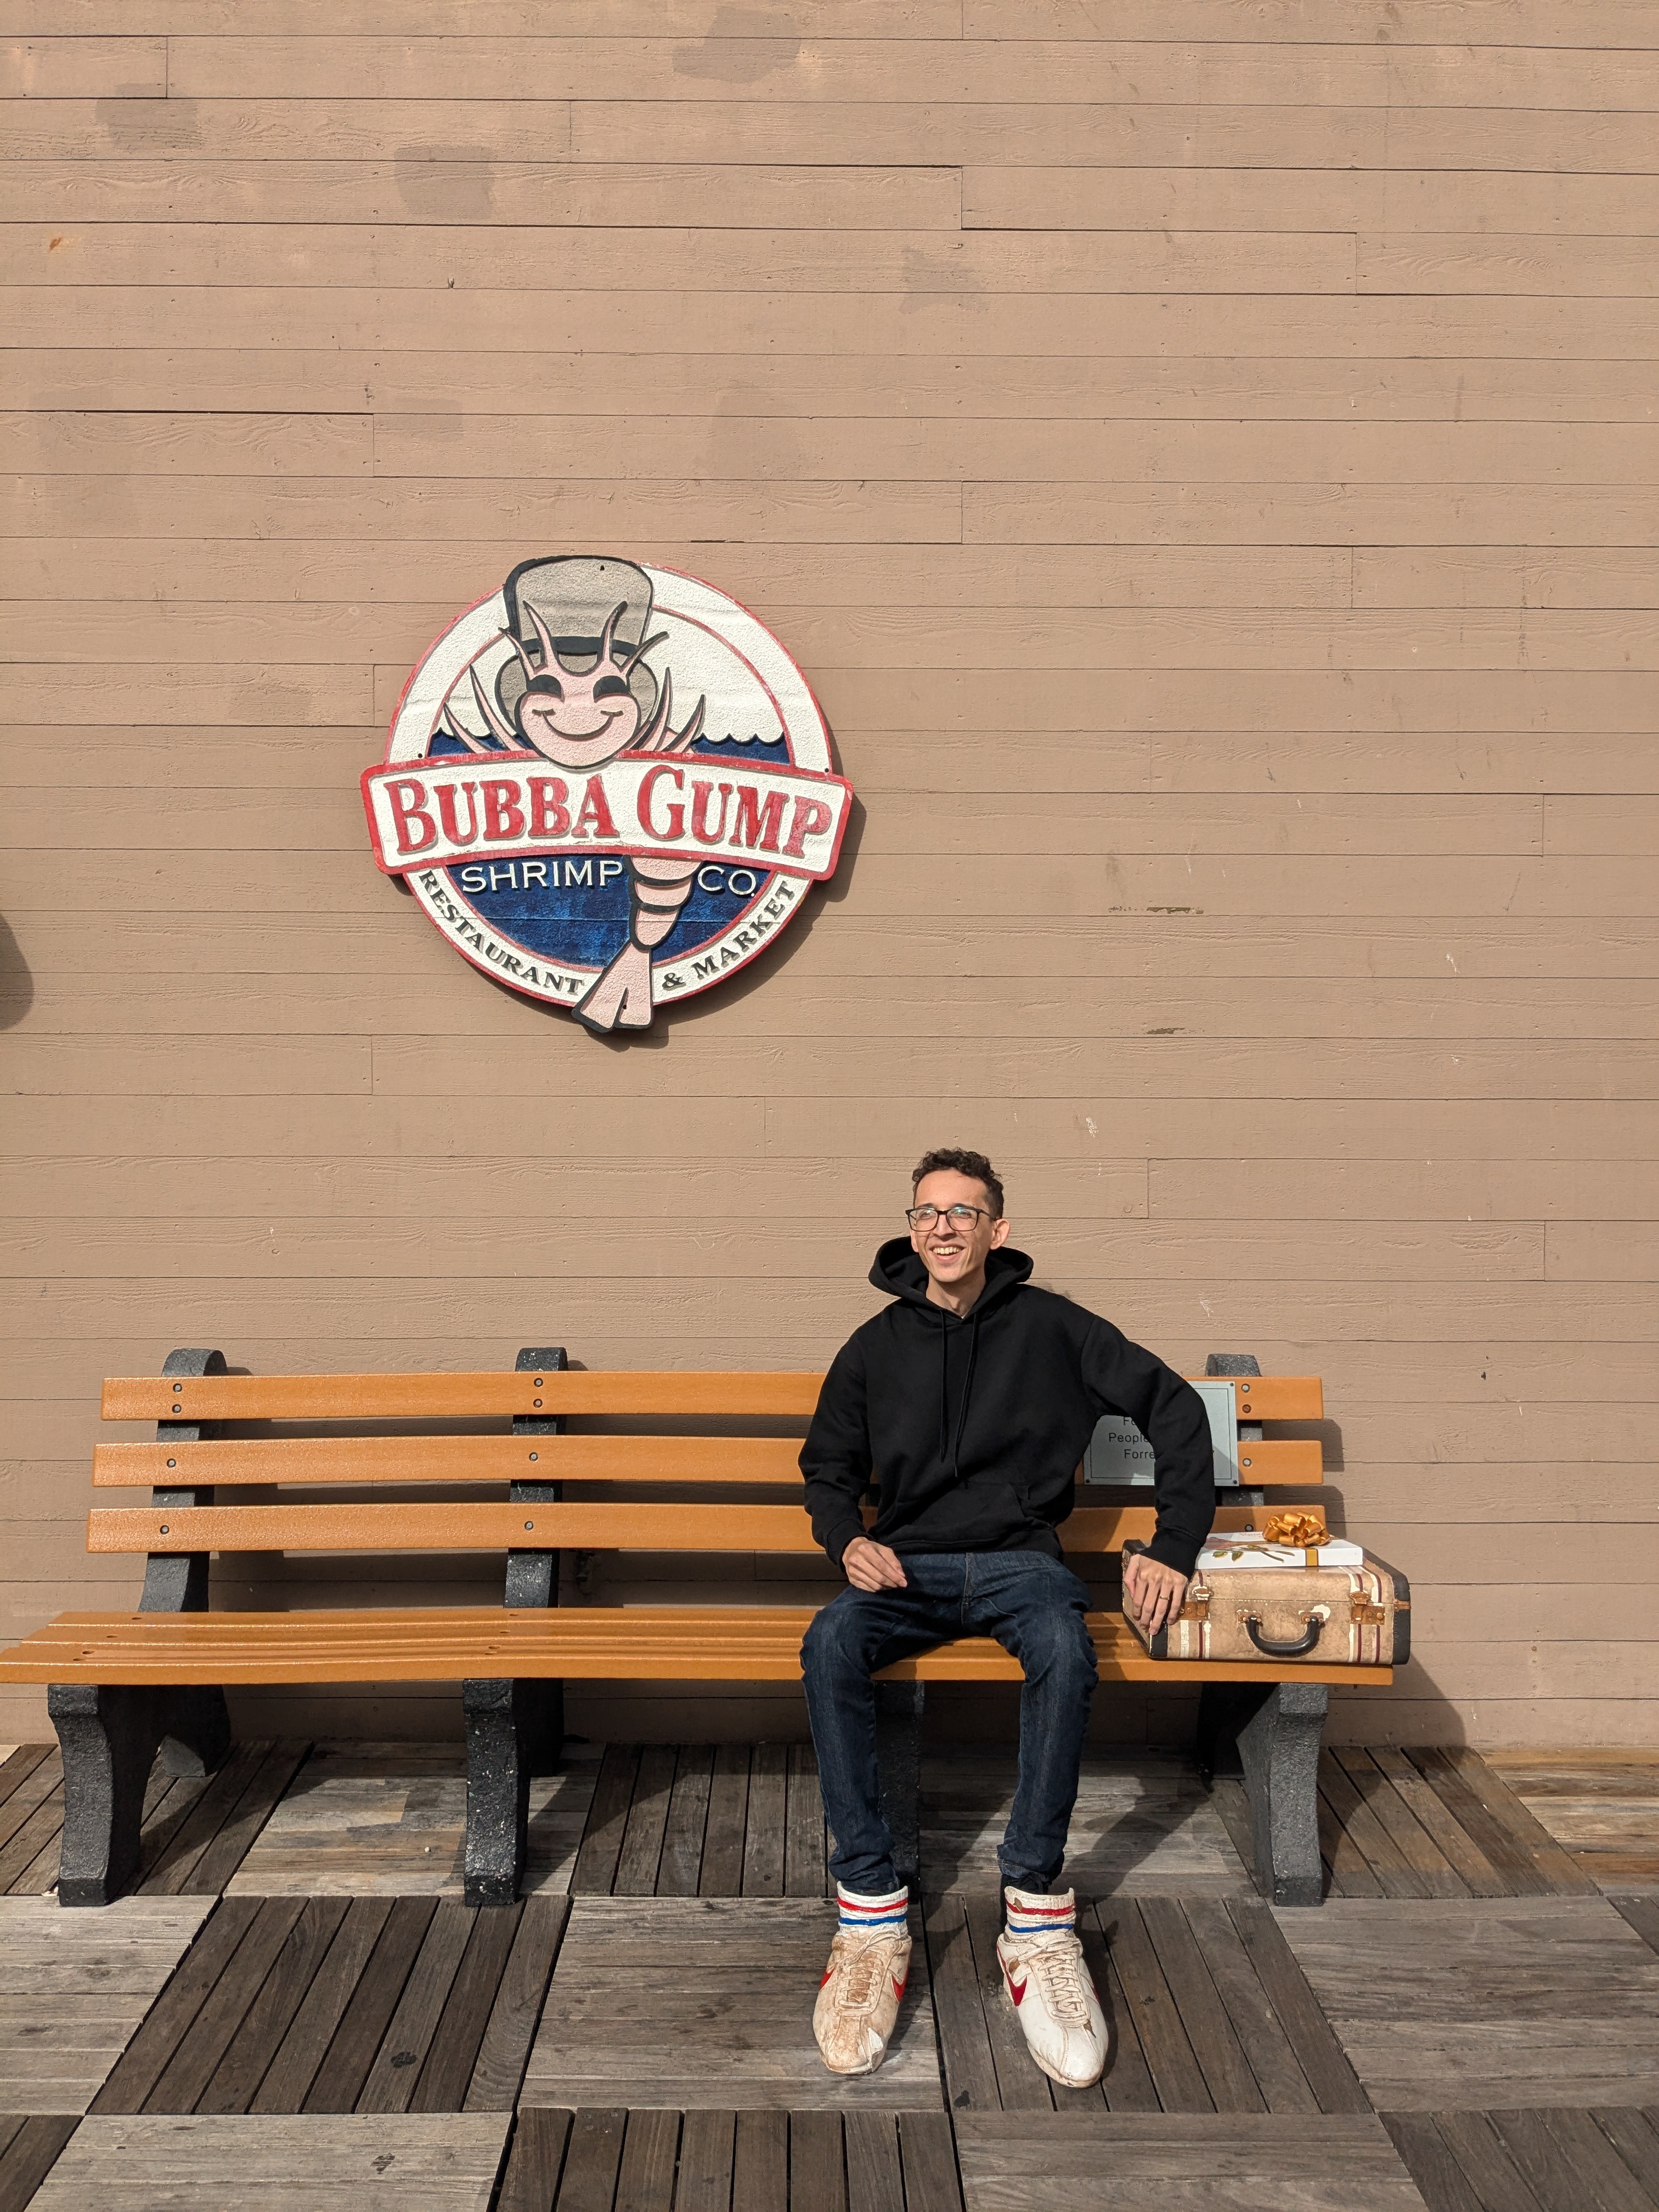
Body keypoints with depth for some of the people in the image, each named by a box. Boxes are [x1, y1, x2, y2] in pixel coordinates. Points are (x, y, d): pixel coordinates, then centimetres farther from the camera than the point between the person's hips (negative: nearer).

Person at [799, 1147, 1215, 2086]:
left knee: (1066, 1649, -37)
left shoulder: (1050, 1326, 2)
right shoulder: (876, 1347, 9)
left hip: (1021, 1560, -1)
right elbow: (828, 1465, 20)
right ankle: (872, 1917, -28)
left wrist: (1176, 1547, -1)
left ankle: (1037, 1918, -28)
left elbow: (1175, 1407, 6)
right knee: (831, 1644, -32)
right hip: (909, 1566, 2)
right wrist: (848, 1539, -2)